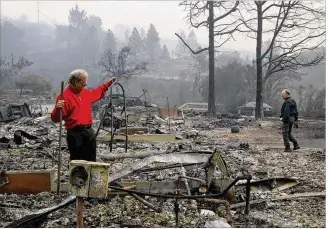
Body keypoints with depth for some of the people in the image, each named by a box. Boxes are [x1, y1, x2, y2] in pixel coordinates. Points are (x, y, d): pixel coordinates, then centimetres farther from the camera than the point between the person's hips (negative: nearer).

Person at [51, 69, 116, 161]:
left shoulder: (86, 93, 11)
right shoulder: (65, 96, -11)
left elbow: (97, 93, 35)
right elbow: (55, 118, -14)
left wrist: (108, 84, 35)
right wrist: (58, 108, -34)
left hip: (89, 131, 7)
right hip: (75, 134, -7)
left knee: (91, 161, 13)